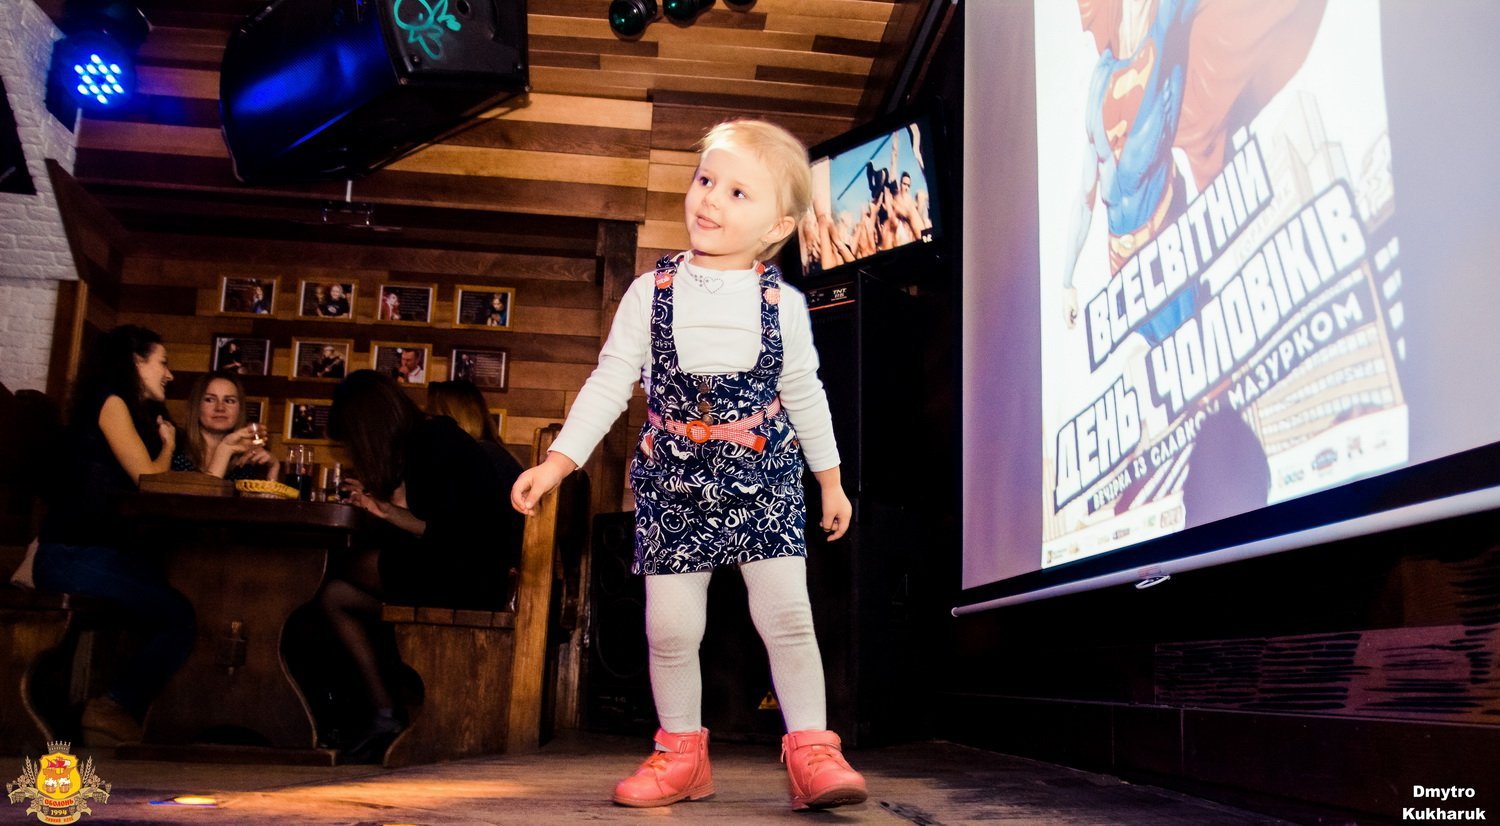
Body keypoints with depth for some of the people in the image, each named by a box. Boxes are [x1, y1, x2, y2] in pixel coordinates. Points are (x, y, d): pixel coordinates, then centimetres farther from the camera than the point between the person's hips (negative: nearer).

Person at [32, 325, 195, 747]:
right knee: (179, 615, -20)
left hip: (103, 551, 9)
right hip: (73, 555, -8)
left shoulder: (136, 413, 22)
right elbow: (149, 480, -9)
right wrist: (168, 444, 8)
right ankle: (115, 710, -13)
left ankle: (118, 710, -11)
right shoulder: (110, 401, -4)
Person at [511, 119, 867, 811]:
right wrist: (557, 461, -4)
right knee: (669, 626, 3)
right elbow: (609, 382, 2)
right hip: (673, 484, 1)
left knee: (786, 613, -8)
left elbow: (805, 395, 11)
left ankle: (811, 752, 5)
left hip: (765, 481, -1)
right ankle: (681, 752, 20)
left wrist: (830, 479, 15)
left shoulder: (784, 304, 1)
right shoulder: (651, 293, 0)